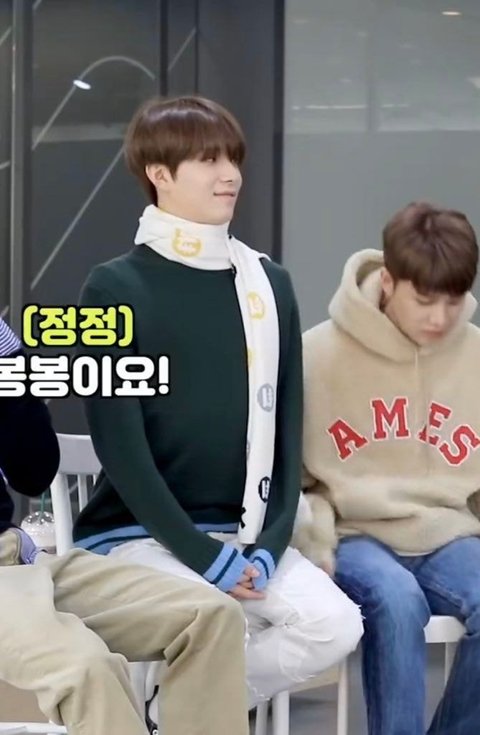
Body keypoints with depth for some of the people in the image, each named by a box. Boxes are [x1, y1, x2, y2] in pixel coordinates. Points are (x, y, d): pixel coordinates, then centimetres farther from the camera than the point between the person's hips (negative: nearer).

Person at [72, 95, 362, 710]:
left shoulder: (268, 284, 9)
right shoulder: (116, 287, -6)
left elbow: (285, 429, 9)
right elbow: (119, 445, -12)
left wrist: (269, 543, -6)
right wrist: (206, 556, -16)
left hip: (241, 531, 5)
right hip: (138, 533, -5)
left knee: (335, 623, -18)